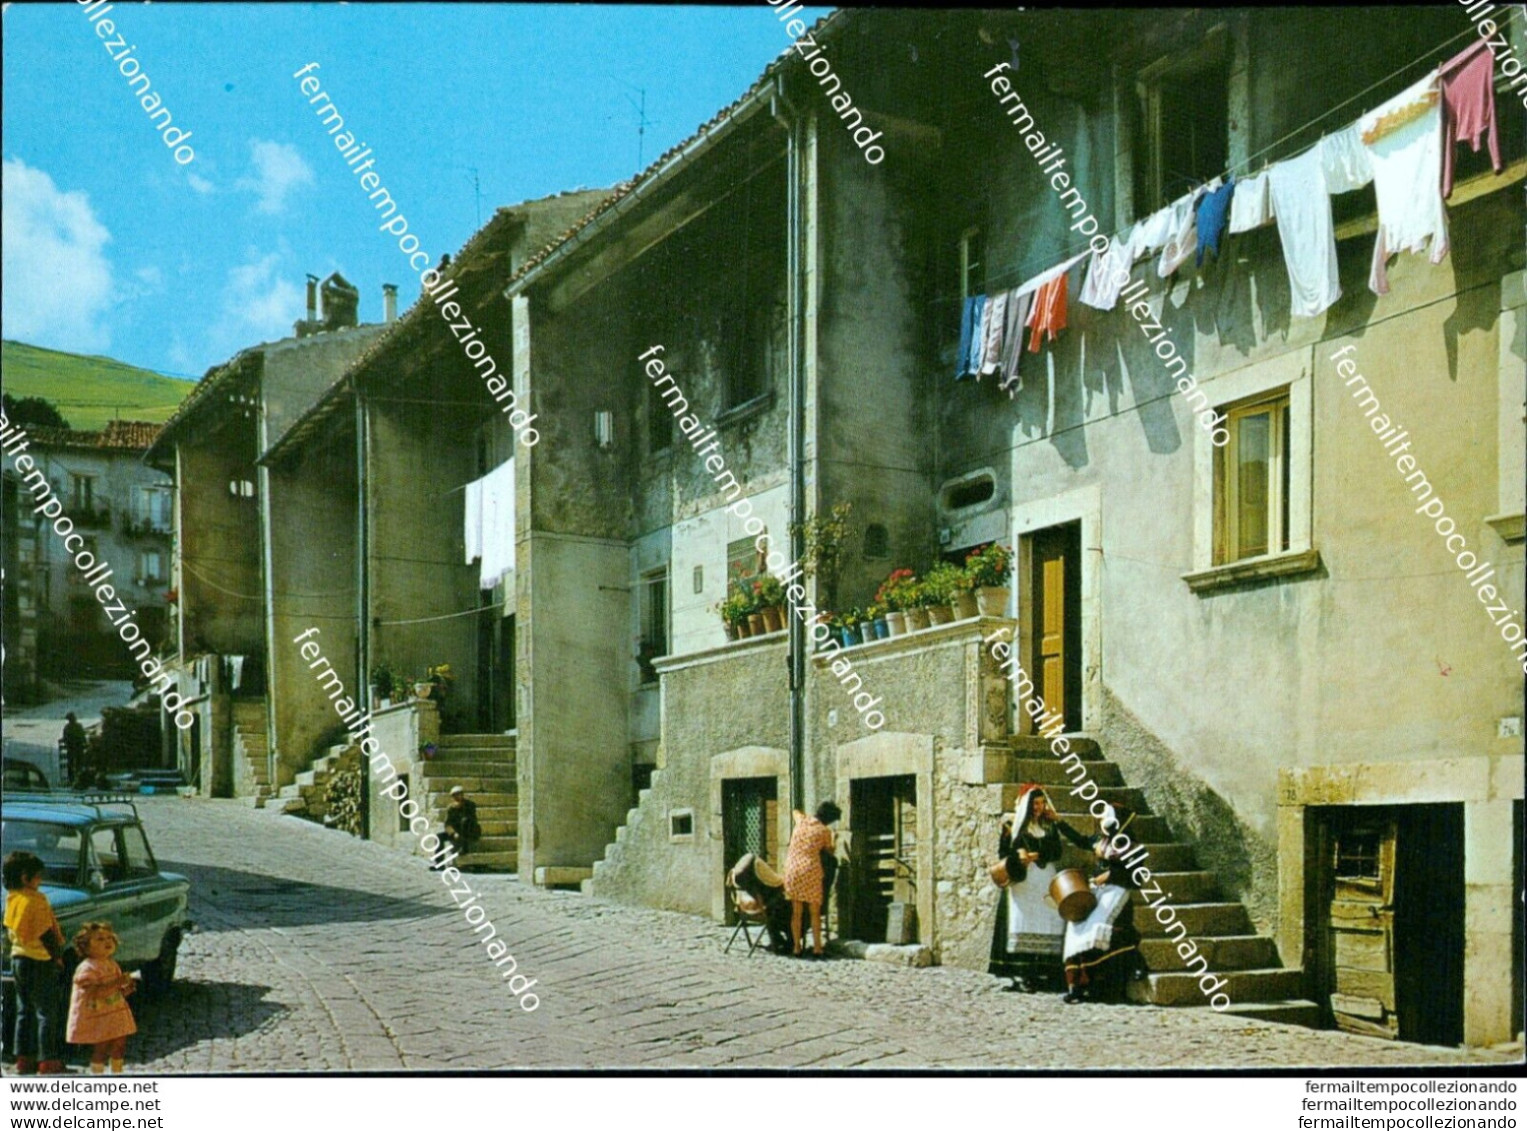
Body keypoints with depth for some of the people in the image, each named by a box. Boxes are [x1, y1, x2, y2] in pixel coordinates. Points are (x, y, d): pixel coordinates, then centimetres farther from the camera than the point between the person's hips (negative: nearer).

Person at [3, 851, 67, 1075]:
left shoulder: (11, 899, 7)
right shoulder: (36, 900, -18)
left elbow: (10, 930, 15)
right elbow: (46, 934, -17)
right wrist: (57, 956, -8)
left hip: (18, 958, 8)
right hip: (40, 960, -8)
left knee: (24, 1011, 15)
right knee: (47, 1012, -2)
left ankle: (24, 1059, 18)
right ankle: (48, 1060, -2)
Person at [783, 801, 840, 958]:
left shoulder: (802, 820, 8)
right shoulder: (825, 831, -3)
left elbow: (794, 811, 31)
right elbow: (829, 850, 14)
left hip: (792, 869, 4)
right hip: (811, 870, -4)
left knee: (796, 912, 9)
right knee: (815, 912, 6)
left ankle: (796, 947, 7)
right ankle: (816, 947, 2)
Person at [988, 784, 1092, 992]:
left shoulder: (1049, 825, 14)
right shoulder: (1013, 824, 6)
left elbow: (1057, 852, 8)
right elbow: (1003, 852, 4)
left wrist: (1036, 856, -8)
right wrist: (1017, 856, -15)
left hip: (1046, 879, 3)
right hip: (1022, 880, -3)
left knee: (1046, 925, -6)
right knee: (1023, 923, -9)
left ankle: (1039, 973, -4)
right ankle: (1020, 975, -9)